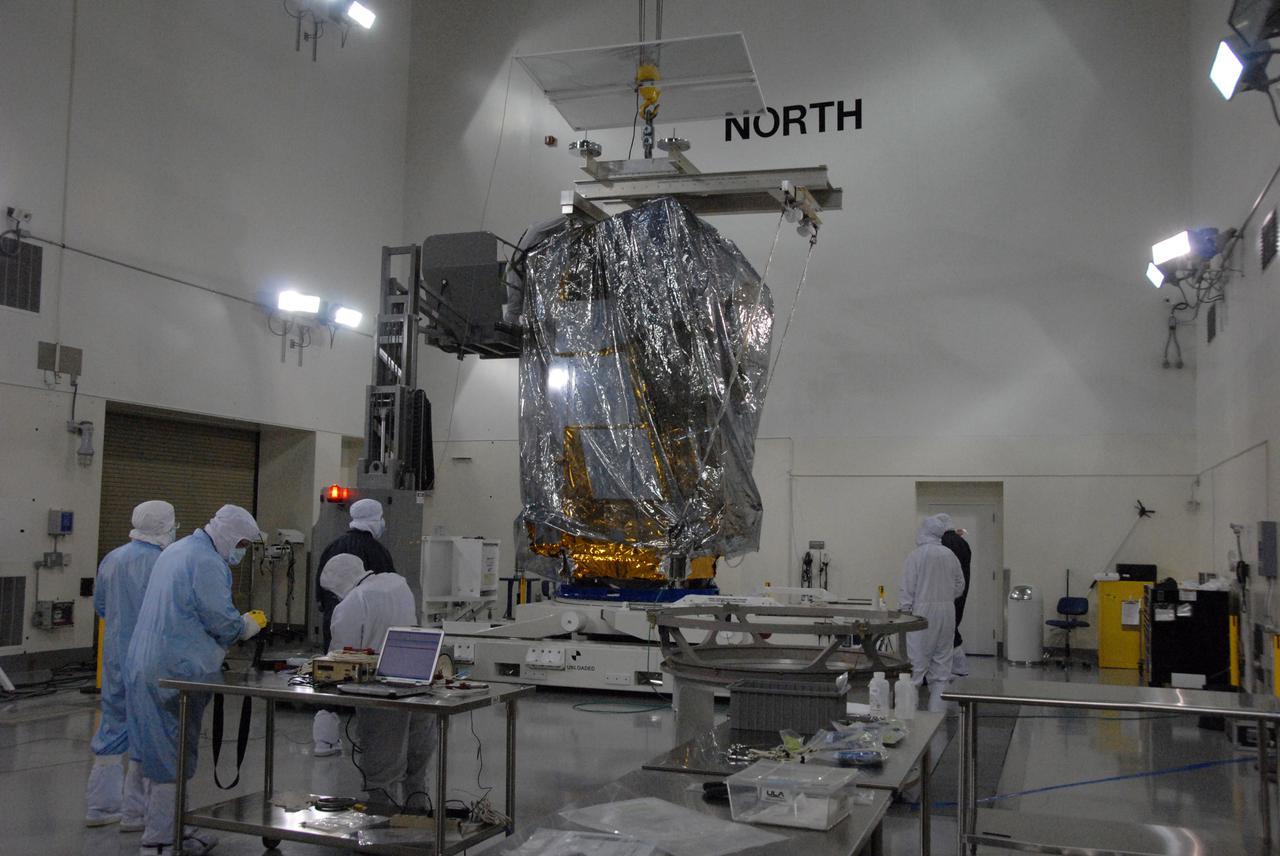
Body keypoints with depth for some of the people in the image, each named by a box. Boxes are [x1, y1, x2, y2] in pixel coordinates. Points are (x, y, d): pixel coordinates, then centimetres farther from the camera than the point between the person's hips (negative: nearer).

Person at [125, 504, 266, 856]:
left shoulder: (175, 550, 16)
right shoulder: (207, 563, -16)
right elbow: (222, 622, -17)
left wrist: (241, 623, 17)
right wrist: (251, 625, 3)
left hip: (144, 667, 10)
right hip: (175, 672, -10)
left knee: (161, 752, 16)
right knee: (174, 756, -1)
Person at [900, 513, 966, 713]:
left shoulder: (916, 555, -9)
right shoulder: (950, 555, 3)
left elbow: (907, 590, -9)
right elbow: (960, 585, 12)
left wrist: (903, 613, -2)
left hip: (922, 611, -4)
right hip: (947, 612, 4)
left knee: (917, 661, 0)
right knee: (941, 663, 11)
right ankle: (938, 709, 14)